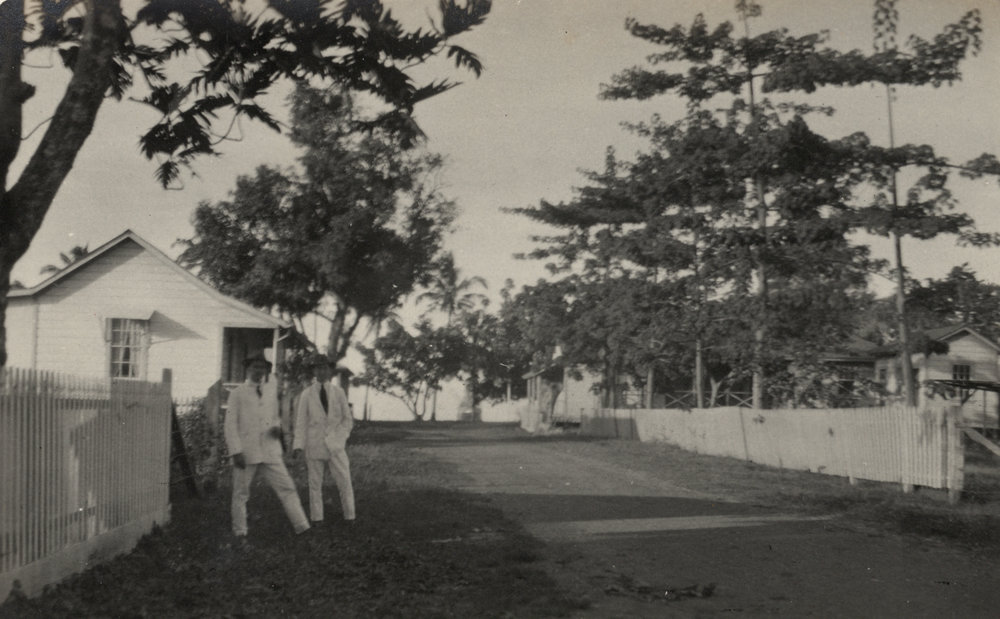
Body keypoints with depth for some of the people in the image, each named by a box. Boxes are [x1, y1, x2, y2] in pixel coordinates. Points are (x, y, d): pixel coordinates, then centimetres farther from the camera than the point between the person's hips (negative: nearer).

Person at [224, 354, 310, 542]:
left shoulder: (272, 389, 13)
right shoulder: (237, 393, 2)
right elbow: (230, 424, -1)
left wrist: (277, 426, 0)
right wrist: (236, 452, -11)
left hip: (270, 452, 3)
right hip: (246, 452, -3)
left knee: (287, 487, -4)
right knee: (241, 493, 5)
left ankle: (302, 527, -4)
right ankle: (240, 533, 19)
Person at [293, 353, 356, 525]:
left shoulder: (339, 392, 5)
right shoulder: (306, 395, 2)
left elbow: (348, 419, 9)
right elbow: (301, 422, 1)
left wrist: (339, 438, -5)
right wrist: (298, 446, -10)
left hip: (335, 446, 0)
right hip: (314, 445, 0)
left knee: (345, 482, -4)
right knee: (315, 484, 3)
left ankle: (350, 517, 6)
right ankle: (316, 520, 11)